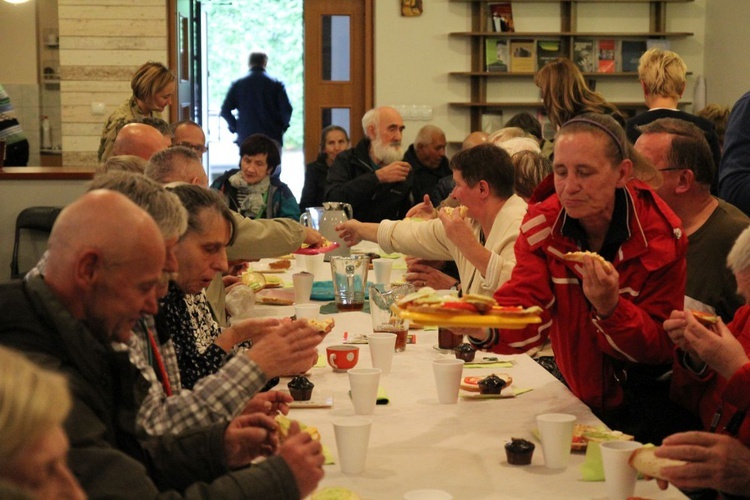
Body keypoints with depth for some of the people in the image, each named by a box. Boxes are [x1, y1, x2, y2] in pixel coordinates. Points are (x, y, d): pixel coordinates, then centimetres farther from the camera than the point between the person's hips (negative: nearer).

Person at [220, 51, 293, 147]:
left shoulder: (238, 84, 4)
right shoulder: (276, 84, 0)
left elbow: (225, 111, -2)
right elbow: (287, 109, -8)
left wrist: (235, 127, 10)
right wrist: (282, 126, 9)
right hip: (272, 138, -1)